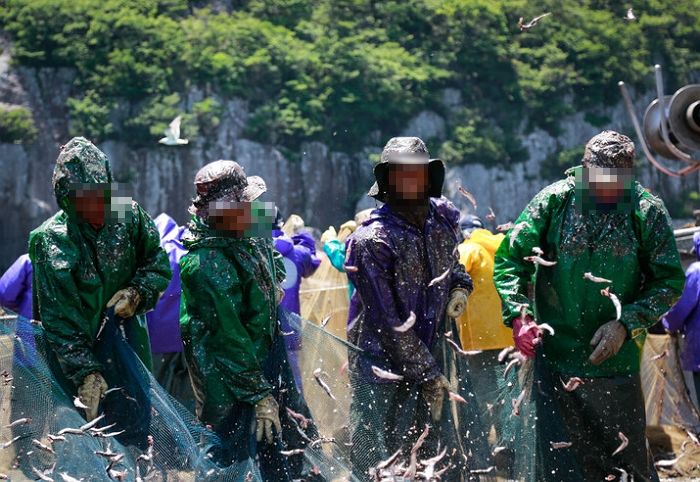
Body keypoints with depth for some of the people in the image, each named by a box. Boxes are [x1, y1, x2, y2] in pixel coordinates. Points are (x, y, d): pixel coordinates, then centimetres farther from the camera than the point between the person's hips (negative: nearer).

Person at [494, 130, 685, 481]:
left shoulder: (647, 211, -4)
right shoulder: (555, 201, -4)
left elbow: (669, 281, 0)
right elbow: (509, 258, 1)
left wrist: (626, 324, -13)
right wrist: (518, 315, -14)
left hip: (617, 361, 0)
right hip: (555, 357, 0)